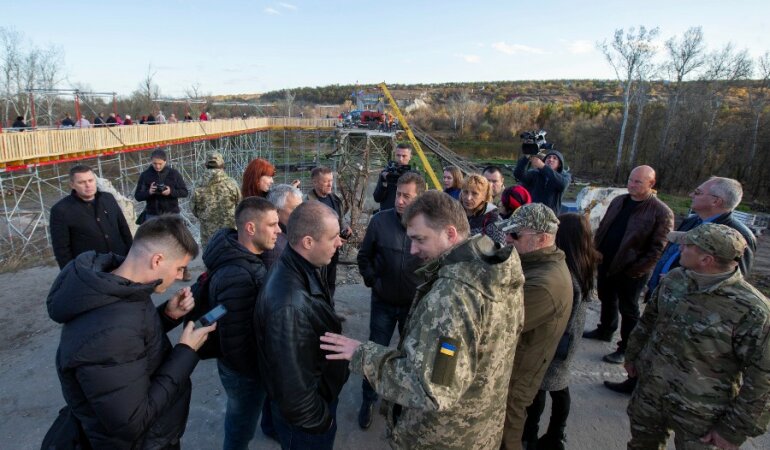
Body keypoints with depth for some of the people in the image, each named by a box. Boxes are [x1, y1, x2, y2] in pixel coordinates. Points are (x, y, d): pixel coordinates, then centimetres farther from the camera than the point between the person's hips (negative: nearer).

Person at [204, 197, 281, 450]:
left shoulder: (248, 256, -4)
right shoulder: (237, 277, -35)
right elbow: (235, 343, -32)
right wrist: (259, 372, -15)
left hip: (249, 364, 8)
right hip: (244, 370, -8)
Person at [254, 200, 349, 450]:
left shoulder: (304, 269, -10)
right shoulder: (289, 306, -39)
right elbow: (292, 384, -31)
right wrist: (319, 421, -16)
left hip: (322, 391, 8)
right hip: (307, 413, -8)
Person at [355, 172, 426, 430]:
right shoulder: (380, 220, -14)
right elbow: (364, 256, 2)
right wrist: (371, 280, -3)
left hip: (415, 304, 0)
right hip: (383, 302, 0)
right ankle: (368, 400, 37)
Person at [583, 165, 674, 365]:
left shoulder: (662, 212, -15)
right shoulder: (618, 201, 5)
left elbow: (658, 248, -17)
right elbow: (602, 228, 12)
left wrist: (636, 270, -18)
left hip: (631, 271, -6)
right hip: (606, 264, 6)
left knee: (628, 309, 7)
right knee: (606, 299, 22)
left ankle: (626, 348, 22)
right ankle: (605, 331, 44)